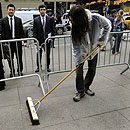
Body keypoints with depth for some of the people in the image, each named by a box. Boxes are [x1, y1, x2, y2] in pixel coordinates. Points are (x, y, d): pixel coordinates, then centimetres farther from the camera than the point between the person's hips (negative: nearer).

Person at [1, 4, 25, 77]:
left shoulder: (19, 20, 6)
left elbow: (22, 31, 6)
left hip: (17, 41, 0)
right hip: (8, 42, 0)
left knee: (19, 57, 7)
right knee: (10, 58, 8)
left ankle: (20, 71, 24)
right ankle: (12, 72, 23)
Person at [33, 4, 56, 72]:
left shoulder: (50, 19, 2)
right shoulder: (36, 20, 1)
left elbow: (53, 29, 5)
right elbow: (34, 31, 0)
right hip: (39, 40, 0)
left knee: (47, 54, 8)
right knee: (39, 54, 7)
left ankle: (47, 67, 22)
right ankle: (38, 66, 22)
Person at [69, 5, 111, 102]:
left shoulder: (96, 18, -29)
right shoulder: (75, 27, -26)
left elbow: (108, 26, -7)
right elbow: (75, 46, -21)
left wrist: (102, 39, -11)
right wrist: (77, 60, -23)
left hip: (94, 49, 1)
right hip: (81, 51, -1)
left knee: (92, 70, 10)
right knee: (79, 71, -4)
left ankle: (86, 87, 31)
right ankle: (80, 92, 14)